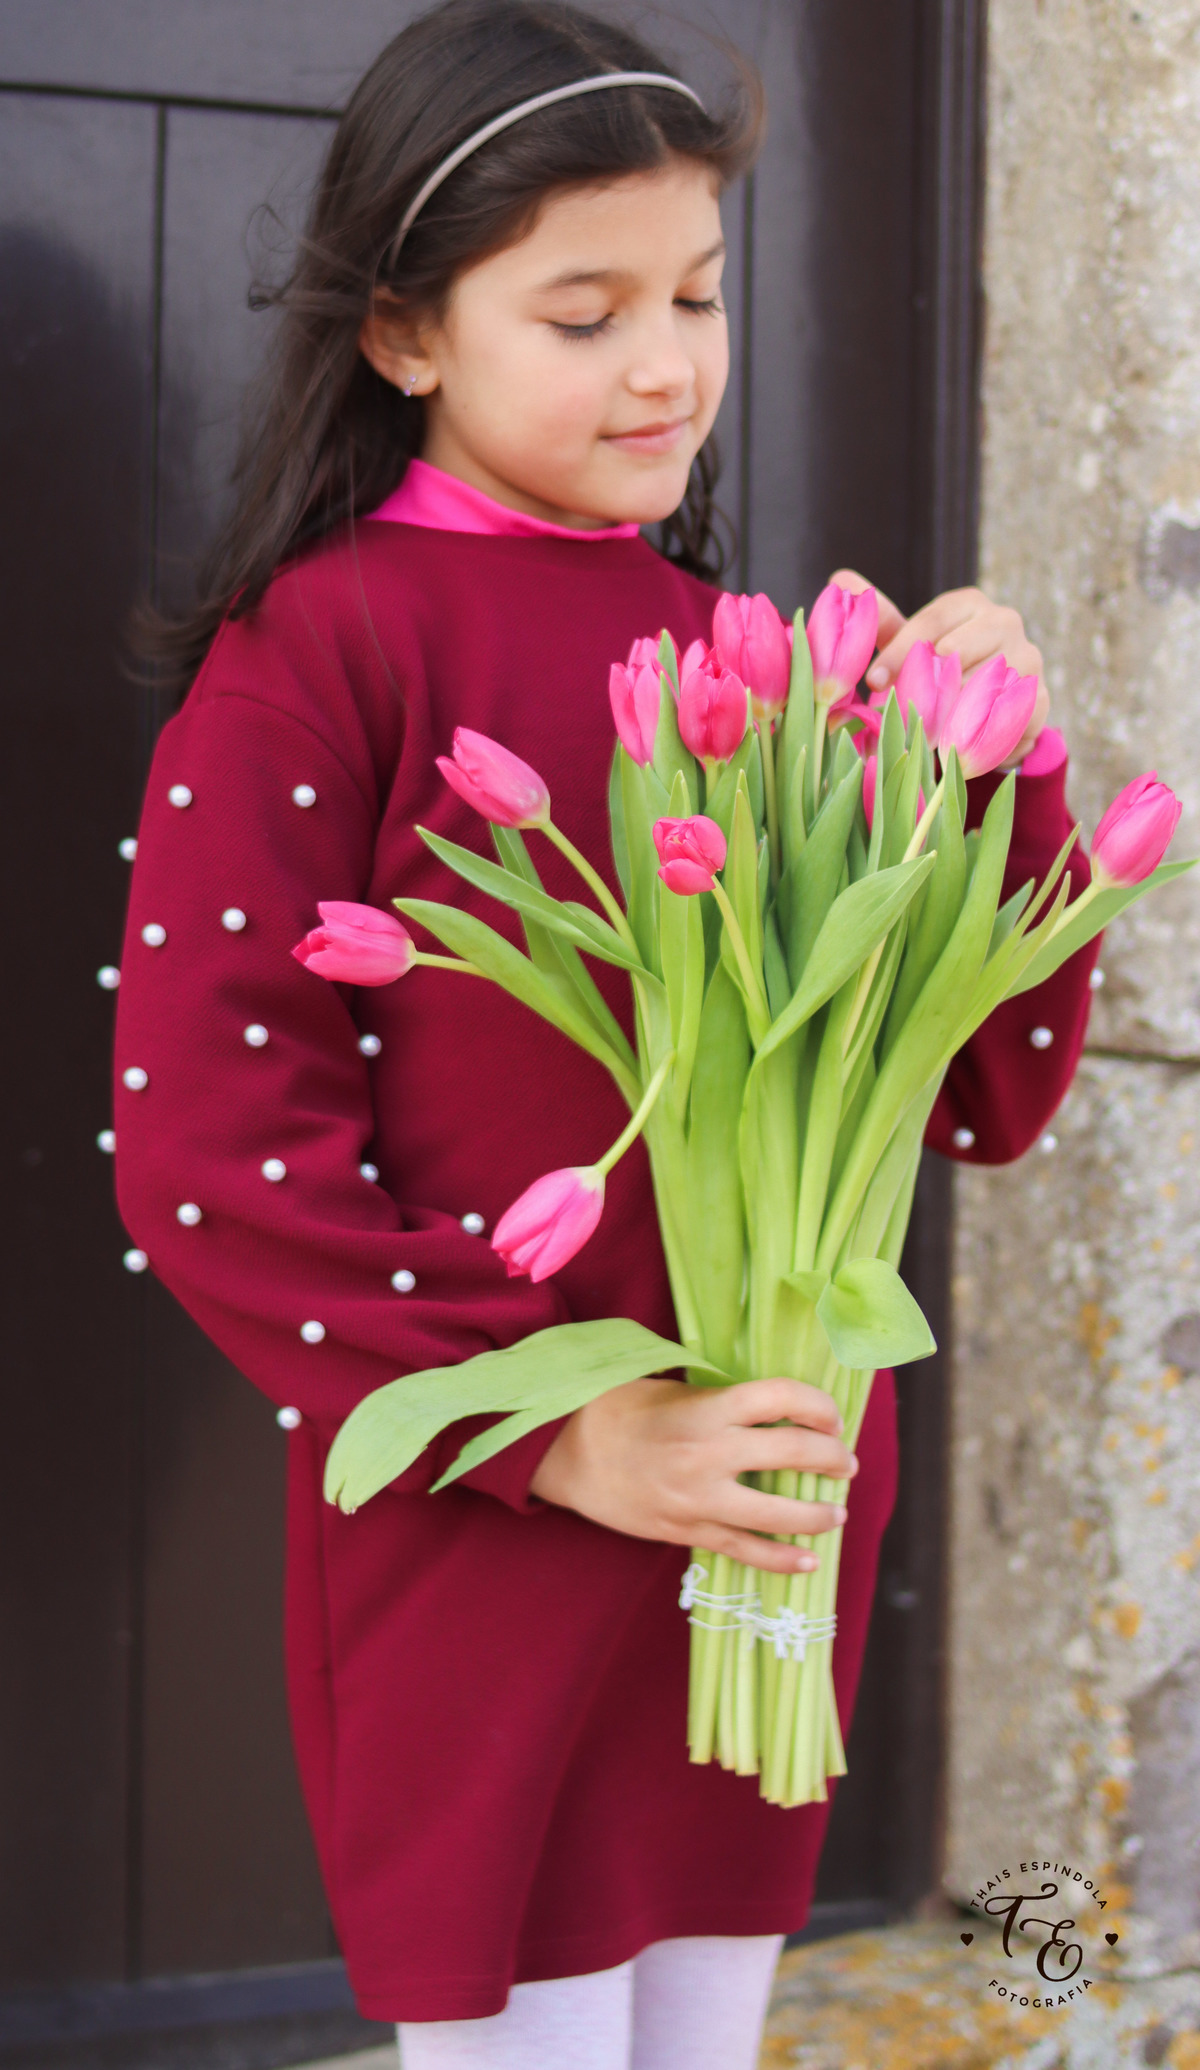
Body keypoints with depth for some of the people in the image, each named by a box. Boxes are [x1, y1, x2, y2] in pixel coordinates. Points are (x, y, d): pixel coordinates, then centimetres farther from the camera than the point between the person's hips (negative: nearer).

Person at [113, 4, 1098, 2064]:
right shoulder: (320, 654, -9)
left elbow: (985, 1095, 8)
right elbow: (206, 1144, -14)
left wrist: (999, 778, -7)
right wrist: (550, 1435, -19)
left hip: (770, 1558, 6)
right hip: (475, 1569, -5)